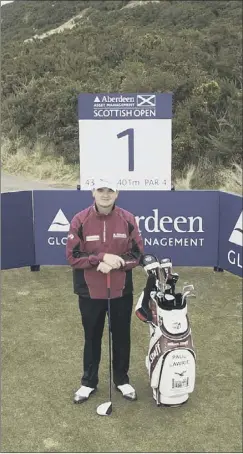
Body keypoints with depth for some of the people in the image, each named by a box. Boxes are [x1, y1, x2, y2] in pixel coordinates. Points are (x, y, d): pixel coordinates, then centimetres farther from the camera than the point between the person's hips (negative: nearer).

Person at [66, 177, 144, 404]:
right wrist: (101, 257, -23)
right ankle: (89, 382, 33)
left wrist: (114, 263, -20)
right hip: (90, 292, -1)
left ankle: (122, 379, 35)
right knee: (92, 337, 15)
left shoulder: (128, 219, -6)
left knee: (121, 336, 15)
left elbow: (137, 253, -3)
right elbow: (73, 256, -11)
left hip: (121, 291, 1)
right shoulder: (80, 220, -10)